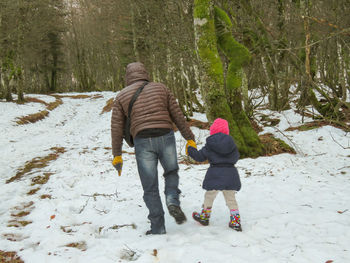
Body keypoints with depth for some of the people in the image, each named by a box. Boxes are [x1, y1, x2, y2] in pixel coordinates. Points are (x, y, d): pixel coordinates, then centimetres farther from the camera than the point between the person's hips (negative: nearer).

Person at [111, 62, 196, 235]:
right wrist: (189, 138, 15)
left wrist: (117, 155, 12)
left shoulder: (121, 96, 12)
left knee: (150, 187, 9)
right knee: (171, 172, 25)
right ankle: (173, 200, -1)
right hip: (166, 137, 1)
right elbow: (178, 115, 10)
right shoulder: (160, 88, 14)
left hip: (143, 141, -1)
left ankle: (158, 227, 11)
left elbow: (116, 127, 8)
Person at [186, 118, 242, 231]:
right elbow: (236, 158, 14)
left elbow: (200, 157, 0)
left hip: (215, 174, -2)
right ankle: (235, 221, 7)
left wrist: (190, 149, 17)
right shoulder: (231, 143, 4)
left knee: (209, 196, 14)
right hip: (231, 174, 3)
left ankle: (205, 217, 29)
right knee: (231, 198, 11)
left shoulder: (209, 145, -4)